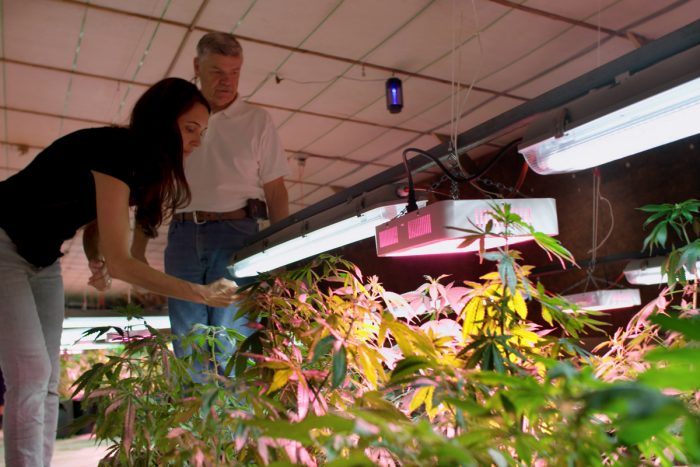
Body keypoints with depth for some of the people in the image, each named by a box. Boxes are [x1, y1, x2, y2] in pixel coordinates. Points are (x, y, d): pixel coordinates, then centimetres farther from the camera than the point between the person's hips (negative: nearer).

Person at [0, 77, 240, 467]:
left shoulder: (140, 160, 0)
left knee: (48, 380, 4)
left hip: (42, 258, 9)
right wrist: (202, 294, -29)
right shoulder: (113, 150, -28)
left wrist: (100, 264, -16)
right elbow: (120, 262, -31)